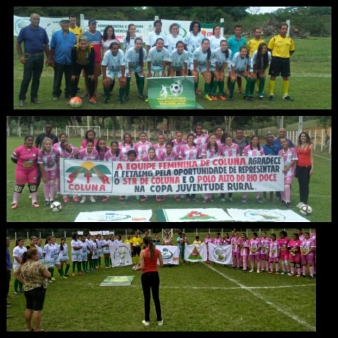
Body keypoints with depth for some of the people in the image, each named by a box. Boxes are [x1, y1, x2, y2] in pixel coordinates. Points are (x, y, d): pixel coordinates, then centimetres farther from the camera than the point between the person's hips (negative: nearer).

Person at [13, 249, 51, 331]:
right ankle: (37, 329, 3)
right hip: (38, 290, -7)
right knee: (37, 309, -2)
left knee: (28, 308, 15)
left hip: (27, 289, 7)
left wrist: (24, 282, 9)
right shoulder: (38, 264, -18)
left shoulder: (23, 264, 3)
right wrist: (44, 269, 3)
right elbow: (48, 275, -17)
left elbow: (15, 273, 13)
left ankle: (28, 328, 24)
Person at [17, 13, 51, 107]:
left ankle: (34, 97, 18)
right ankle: (21, 98, 5)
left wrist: (48, 58, 7)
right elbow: (18, 43, 0)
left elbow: (46, 45, 10)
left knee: (36, 79, 8)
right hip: (29, 57, -3)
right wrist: (21, 56, -7)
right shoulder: (24, 30, -4)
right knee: (26, 78, -3)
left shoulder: (42, 31, 3)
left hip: (40, 57, 3)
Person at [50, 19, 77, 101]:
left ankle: (68, 94, 19)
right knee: (57, 79, 5)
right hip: (59, 60, -2)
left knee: (69, 79, 9)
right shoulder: (55, 34, -1)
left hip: (70, 61, 2)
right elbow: (52, 48, 1)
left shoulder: (73, 35, 4)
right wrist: (52, 60, -2)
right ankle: (56, 94, 14)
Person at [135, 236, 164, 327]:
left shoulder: (143, 252, -12)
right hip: (155, 275, 3)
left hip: (146, 276, -3)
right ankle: (159, 320, 17)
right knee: (156, 298, 12)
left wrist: (137, 268, 7)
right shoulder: (158, 251, -1)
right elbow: (161, 264, 2)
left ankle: (147, 320, 15)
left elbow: (142, 267, -14)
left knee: (147, 298, 7)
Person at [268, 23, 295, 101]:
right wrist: (273, 56, 0)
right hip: (276, 60, -3)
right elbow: (269, 49, 0)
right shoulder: (274, 38, -4)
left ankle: (286, 94, 15)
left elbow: (292, 50, 18)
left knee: (286, 77, 6)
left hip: (285, 60, 3)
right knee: (273, 77, -1)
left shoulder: (290, 40, 6)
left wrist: (286, 56, 9)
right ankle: (271, 94, 7)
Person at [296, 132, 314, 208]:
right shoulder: (298, 146, 11)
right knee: (301, 184, 8)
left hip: (307, 167, -4)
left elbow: (312, 158, -4)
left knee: (305, 185, -3)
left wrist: (312, 168, -11)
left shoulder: (310, 146, -1)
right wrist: (295, 168, 8)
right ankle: (301, 201, 14)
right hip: (299, 167, 4)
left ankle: (305, 202, 0)